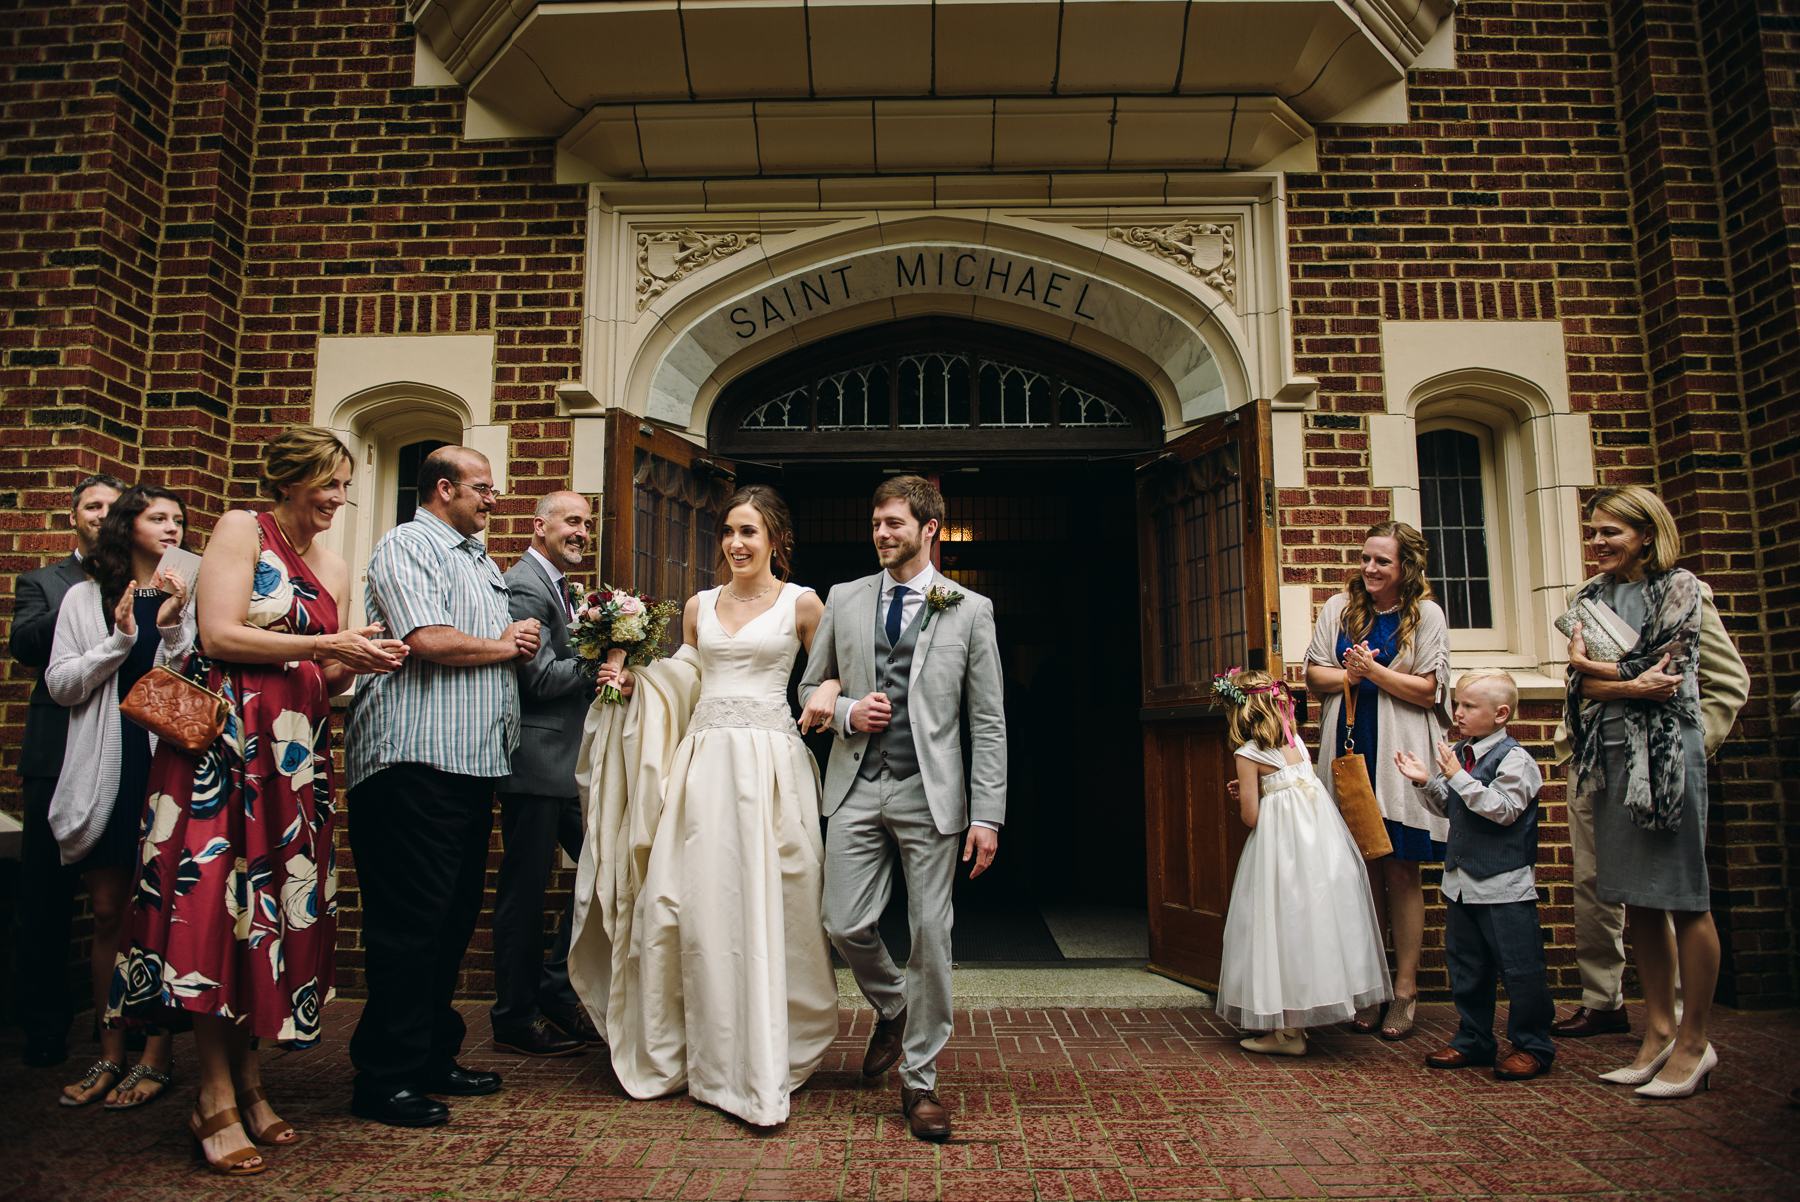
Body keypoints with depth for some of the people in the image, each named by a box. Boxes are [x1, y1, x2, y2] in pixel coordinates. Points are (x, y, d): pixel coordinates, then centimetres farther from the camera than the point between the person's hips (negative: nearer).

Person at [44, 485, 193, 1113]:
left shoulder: (191, 598, 6)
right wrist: (121, 638, -10)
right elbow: (61, 684, 3)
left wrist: (173, 628, -13)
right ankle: (110, 1054, 18)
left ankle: (155, 1056, 7)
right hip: (105, 768, 2)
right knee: (108, 913, 8)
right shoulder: (85, 597, 10)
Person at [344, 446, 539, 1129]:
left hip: (475, 761, 10)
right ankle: (384, 1079, 5)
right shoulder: (407, 546, -5)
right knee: (410, 922, -5)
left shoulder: (479, 559, 24)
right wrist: (505, 645, -5)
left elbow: (509, 645, 30)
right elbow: (428, 640, -20)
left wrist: (519, 644, 7)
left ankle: (433, 1058, 24)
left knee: (453, 919, 13)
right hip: (417, 760, -9)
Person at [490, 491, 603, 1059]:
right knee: (524, 889, 1)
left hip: (571, 761, 10)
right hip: (536, 761, -10)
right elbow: (540, 677, -20)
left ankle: (556, 991, 23)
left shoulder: (561, 588, 19)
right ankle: (516, 1017, 15)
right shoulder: (523, 585, -12)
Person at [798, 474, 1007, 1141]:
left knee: (931, 935, 2)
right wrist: (844, 712, -5)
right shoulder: (844, 600, 10)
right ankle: (892, 1010, 34)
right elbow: (810, 687, 18)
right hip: (857, 787, 2)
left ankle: (920, 1079, 20)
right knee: (846, 925, 1)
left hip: (931, 793, -2)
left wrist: (987, 815, -5)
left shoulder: (969, 609, 3)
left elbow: (988, 722, 1)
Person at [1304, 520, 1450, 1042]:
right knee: (1364, 868, 6)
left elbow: (1429, 690, -4)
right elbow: (1314, 675, 10)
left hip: (1400, 759, -2)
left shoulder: (1425, 614, 1)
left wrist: (1374, 671, -14)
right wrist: (1348, 675, -9)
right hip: (1350, 754, 3)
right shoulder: (1339, 608, 9)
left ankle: (1405, 989, 10)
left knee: (1401, 871, 1)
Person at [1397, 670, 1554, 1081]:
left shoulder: (1513, 758, -13)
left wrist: (1459, 778, -25)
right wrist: (1426, 782, -2)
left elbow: (1504, 809, -23)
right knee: (1465, 965, 15)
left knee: (1519, 969, 3)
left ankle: (1532, 1046, 19)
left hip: (1505, 883, -7)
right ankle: (1473, 1041, 27)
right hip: (1462, 881, 8)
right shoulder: (1459, 753, 7)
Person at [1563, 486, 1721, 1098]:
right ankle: (1659, 1029, 18)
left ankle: (1693, 1041, 9)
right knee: (1638, 900, 9)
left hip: (1666, 750, -5)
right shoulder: (1591, 597, 13)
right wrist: (1634, 684, -11)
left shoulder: (1679, 587, -1)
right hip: (1611, 754, 5)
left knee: (1684, 899, -1)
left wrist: (1589, 664, 1)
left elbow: (1666, 677, -8)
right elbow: (1581, 688, 5)